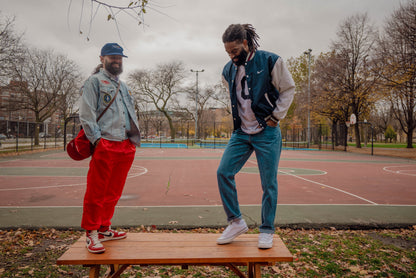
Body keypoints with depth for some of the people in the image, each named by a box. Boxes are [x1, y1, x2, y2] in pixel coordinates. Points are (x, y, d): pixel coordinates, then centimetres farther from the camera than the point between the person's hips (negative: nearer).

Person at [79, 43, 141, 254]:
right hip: (105, 145, -7)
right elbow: (86, 114, -6)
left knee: (113, 192, 12)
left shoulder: (122, 85, 26)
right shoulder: (94, 81, 3)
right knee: (96, 192, -4)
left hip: (125, 146, 7)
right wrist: (97, 139, -14)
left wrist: (134, 138, 14)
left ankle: (104, 229, 24)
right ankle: (92, 234, 6)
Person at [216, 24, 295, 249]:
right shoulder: (228, 71, 9)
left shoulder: (270, 61, -6)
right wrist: (239, 120, 12)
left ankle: (267, 231, 16)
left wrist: (276, 116, -5)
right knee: (223, 173, -7)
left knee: (269, 183, 1)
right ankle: (236, 222, 8)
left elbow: (288, 89, 1)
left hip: (267, 133, -4)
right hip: (241, 133, 5)